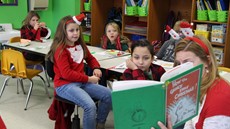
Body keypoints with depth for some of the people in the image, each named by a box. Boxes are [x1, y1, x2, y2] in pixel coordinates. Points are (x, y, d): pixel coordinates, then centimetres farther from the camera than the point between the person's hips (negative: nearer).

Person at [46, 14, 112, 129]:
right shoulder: (60, 49, -13)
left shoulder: (80, 45, 11)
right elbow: (66, 74, -20)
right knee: (90, 105, -30)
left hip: (81, 82, 8)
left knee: (108, 95, -4)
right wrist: (88, 79, -19)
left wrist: (96, 68, 3)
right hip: (65, 85, -8)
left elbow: (90, 58, 26)